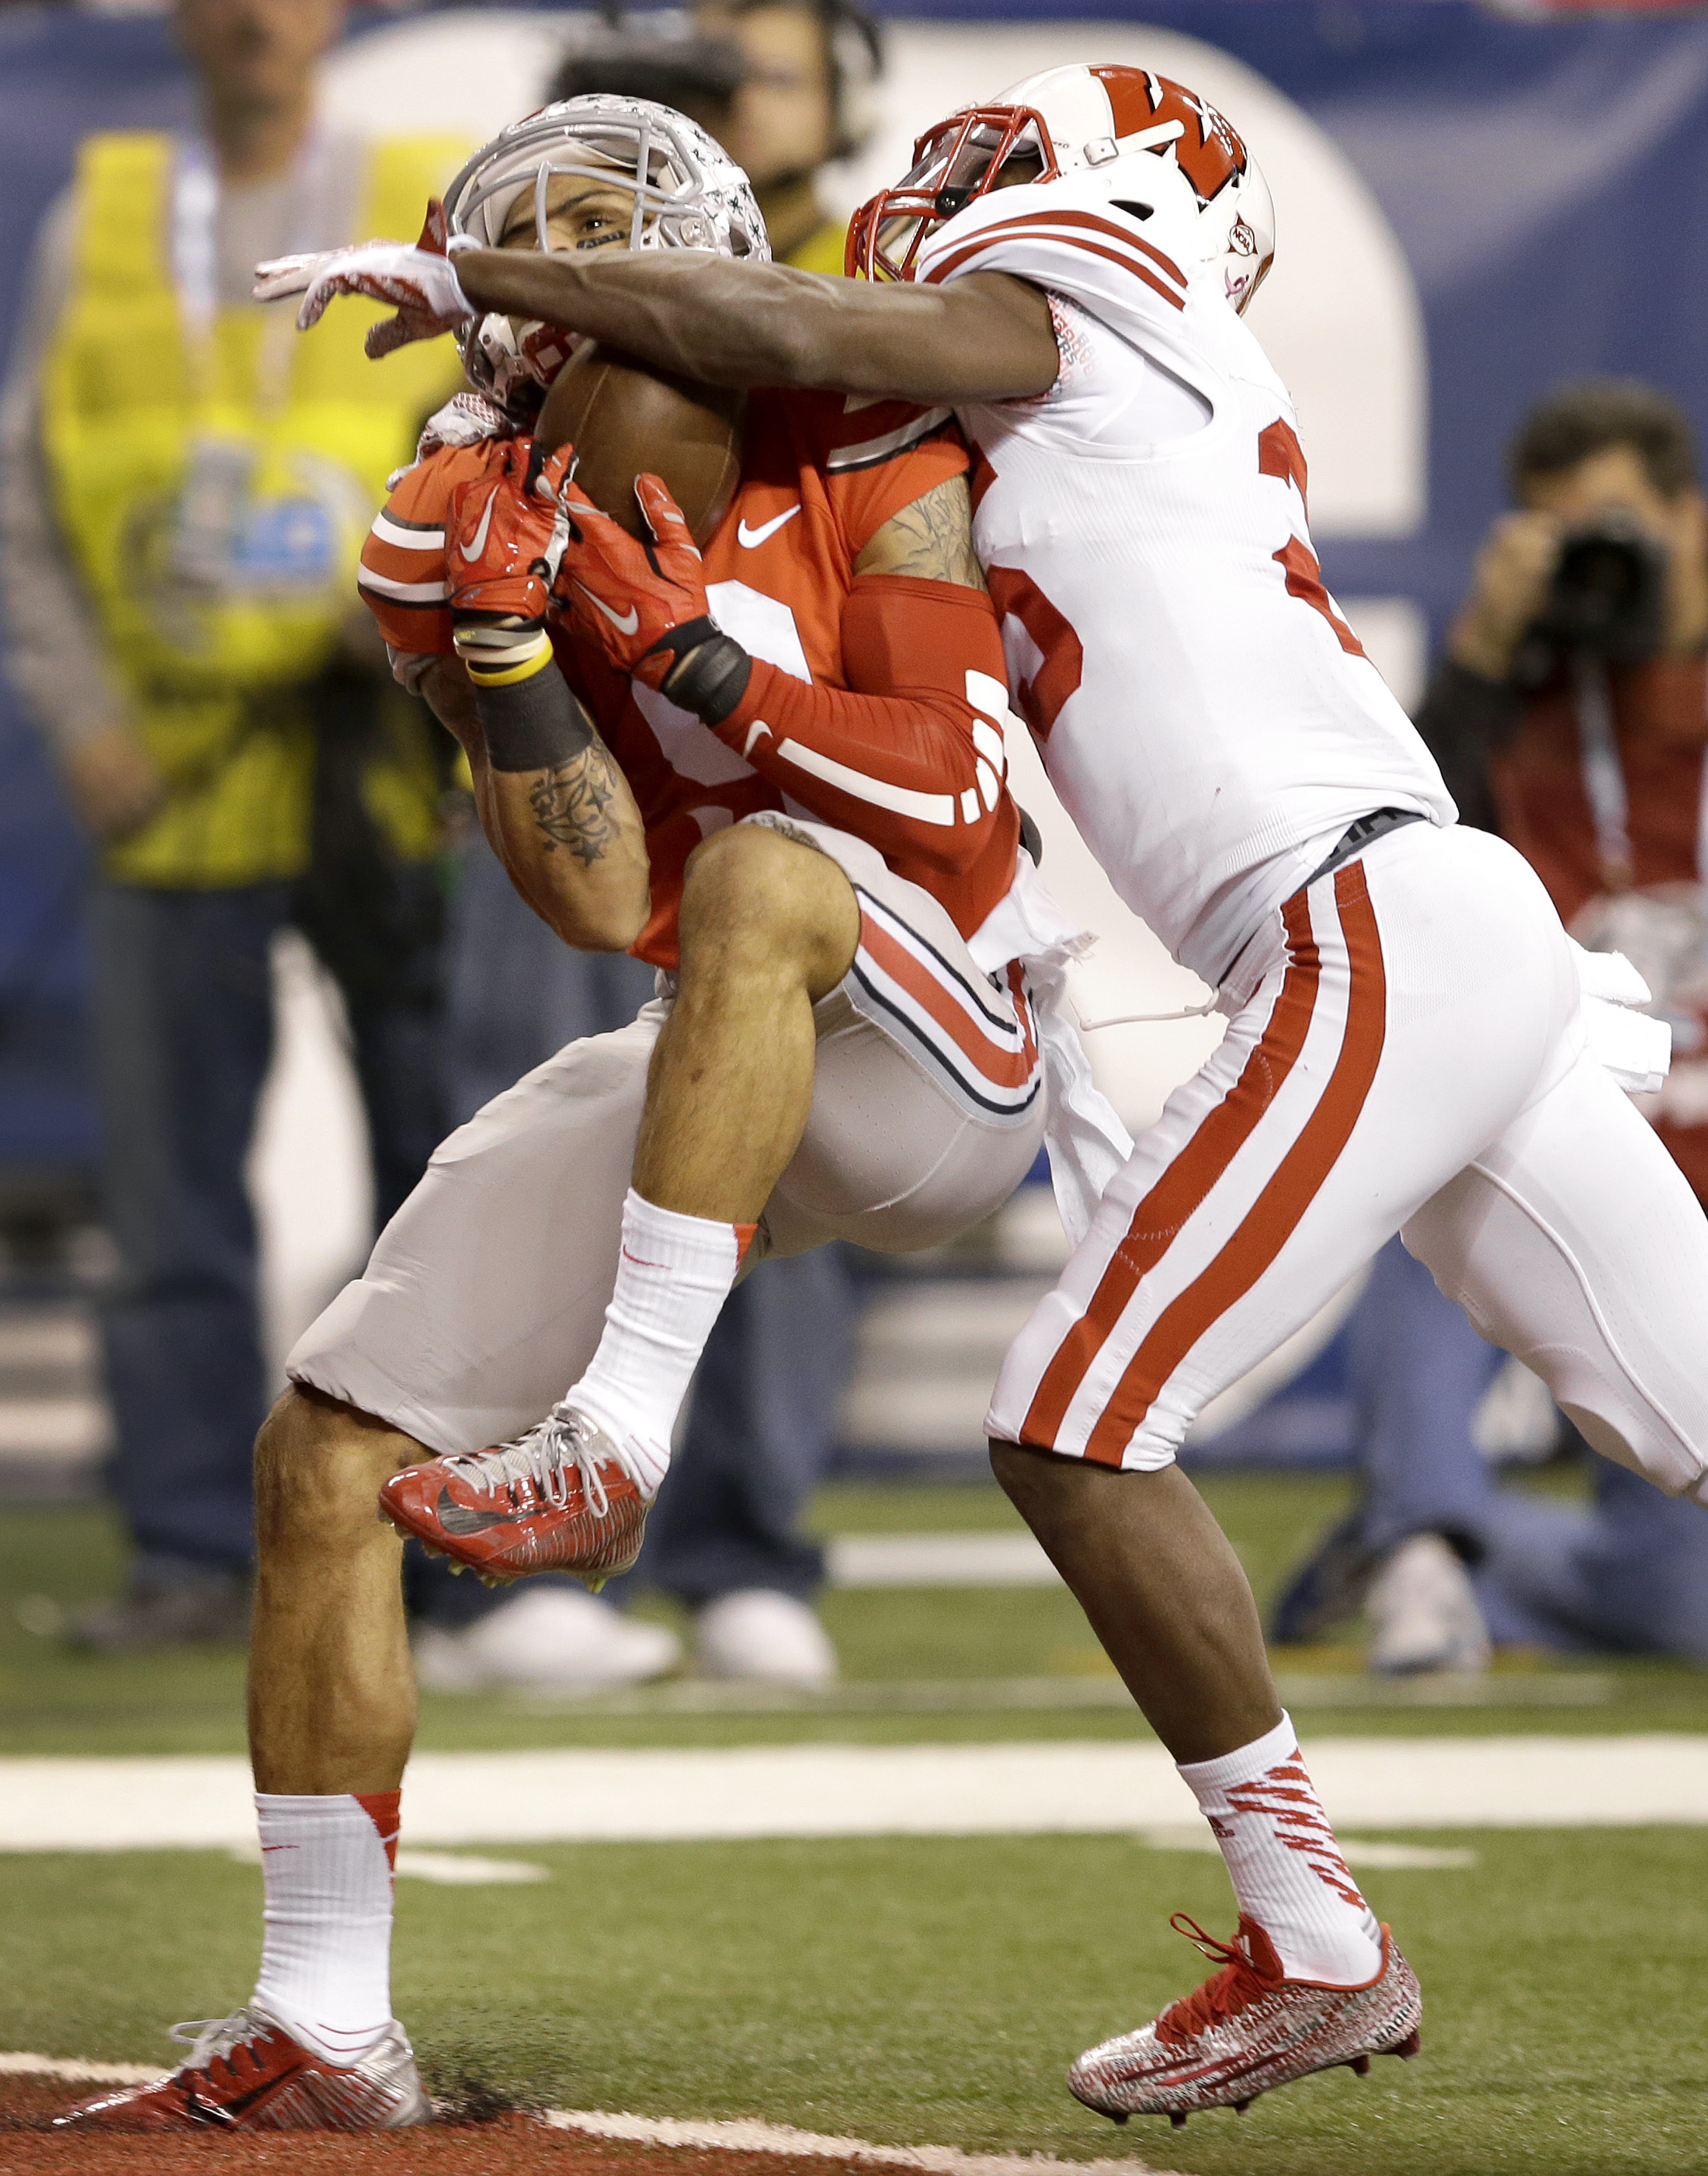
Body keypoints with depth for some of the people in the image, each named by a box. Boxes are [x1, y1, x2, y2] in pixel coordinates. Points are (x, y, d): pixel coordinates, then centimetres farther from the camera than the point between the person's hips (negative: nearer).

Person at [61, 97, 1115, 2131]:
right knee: (323, 1453, -3)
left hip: (940, 1038, -5)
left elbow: (961, 799, -16)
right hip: (726, 1080, 5)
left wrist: (691, 653, -23)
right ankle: (323, 2028, 5)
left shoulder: (856, 455, -7)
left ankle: (617, 1435, -38)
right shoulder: (486, 529, 3)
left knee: (758, 881, -39)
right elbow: (601, 899, -5)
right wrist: (498, 654, -18)